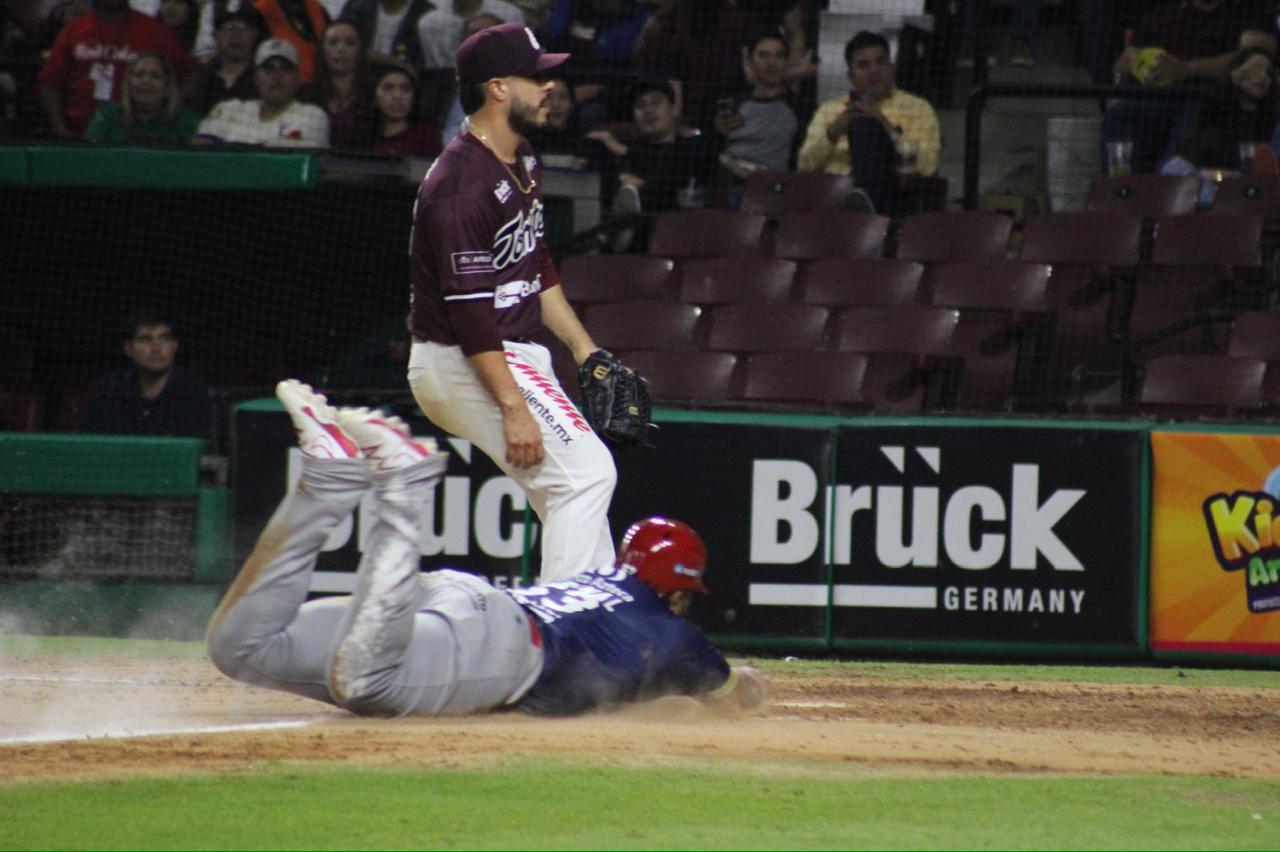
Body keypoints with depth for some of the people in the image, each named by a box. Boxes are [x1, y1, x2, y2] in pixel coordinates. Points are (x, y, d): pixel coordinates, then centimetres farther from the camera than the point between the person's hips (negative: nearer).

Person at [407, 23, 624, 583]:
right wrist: (513, 407, -26)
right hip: (461, 364, -10)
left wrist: (583, 347, 17)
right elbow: (470, 310, -24)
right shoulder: (460, 184, -22)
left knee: (578, 482, 11)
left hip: (515, 355, 10)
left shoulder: (522, 161, 10)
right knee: (584, 473, -16)